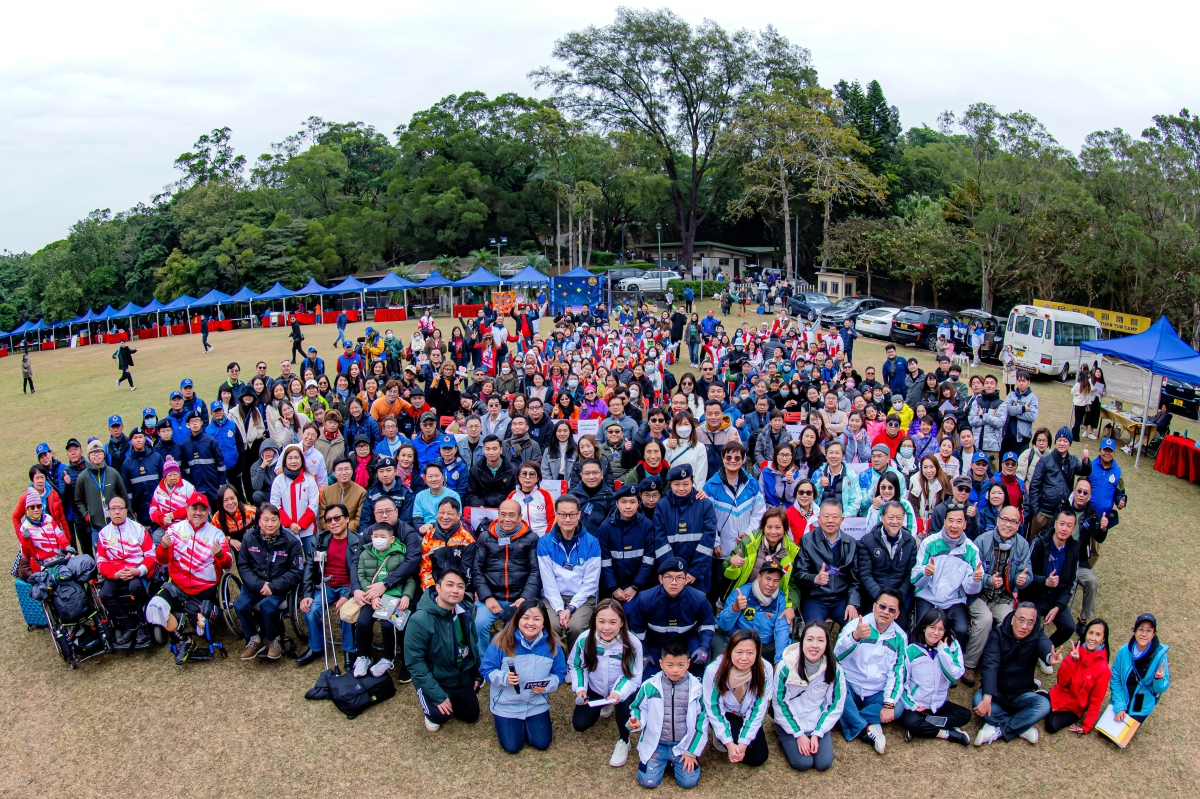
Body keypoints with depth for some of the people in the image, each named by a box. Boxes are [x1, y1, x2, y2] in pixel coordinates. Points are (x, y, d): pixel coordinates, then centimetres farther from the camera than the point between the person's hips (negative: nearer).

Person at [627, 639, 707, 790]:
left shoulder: (696, 688, -8)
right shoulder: (650, 686, -8)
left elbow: (702, 721, -1)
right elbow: (638, 708, 6)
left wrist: (692, 752, -2)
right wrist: (637, 721, -18)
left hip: (684, 744, 0)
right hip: (656, 743, 0)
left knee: (689, 781, -14)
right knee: (648, 781, -12)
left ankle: (674, 760, 17)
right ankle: (664, 760, 19)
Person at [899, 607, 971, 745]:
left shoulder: (952, 646, -3)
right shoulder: (912, 650, -10)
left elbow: (955, 676, -15)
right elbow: (901, 680, -6)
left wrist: (943, 650, -18)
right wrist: (910, 704, -15)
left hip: (939, 704, 4)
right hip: (916, 704, -4)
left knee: (965, 714, -16)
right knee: (908, 721, -30)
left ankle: (923, 727, -17)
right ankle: (948, 733, -14)